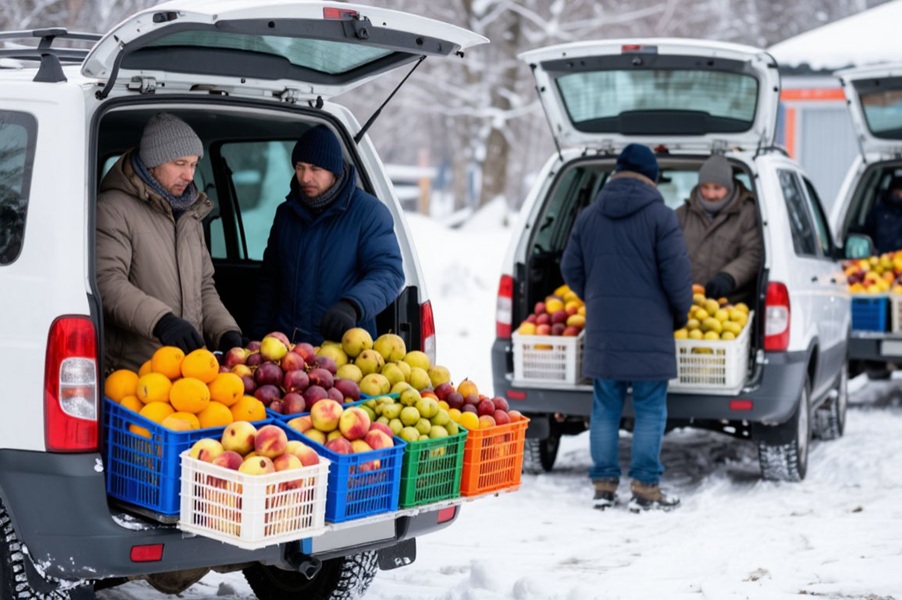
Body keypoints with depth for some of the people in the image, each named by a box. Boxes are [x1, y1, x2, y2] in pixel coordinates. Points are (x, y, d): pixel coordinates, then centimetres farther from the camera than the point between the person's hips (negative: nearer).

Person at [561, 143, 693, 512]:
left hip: (602, 330, 4)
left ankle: (604, 484, 12)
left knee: (605, 409, 10)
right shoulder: (659, 216, -7)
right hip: (650, 331, -4)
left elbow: (570, 270, 14)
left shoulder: (588, 217, 8)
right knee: (650, 411, 1)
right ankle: (645, 488, 1)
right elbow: (676, 274, -9)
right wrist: (681, 314, 8)